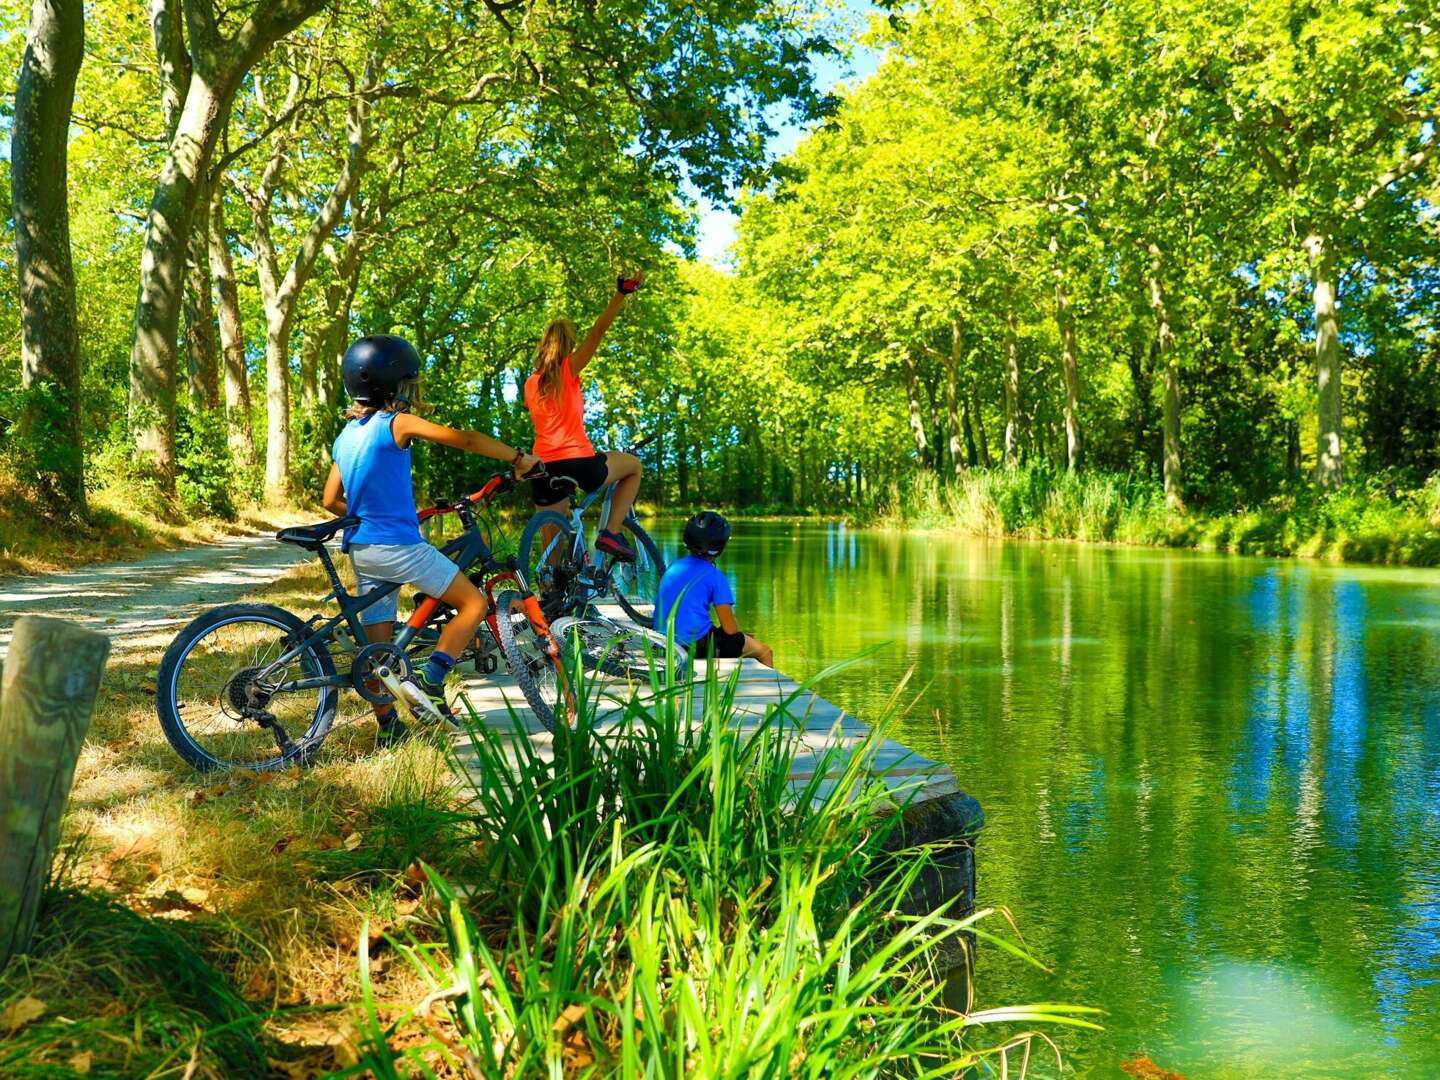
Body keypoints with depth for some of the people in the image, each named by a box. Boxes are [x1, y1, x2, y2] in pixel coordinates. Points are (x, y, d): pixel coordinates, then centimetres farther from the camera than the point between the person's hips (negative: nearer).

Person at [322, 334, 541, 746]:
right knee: (473, 604, 2)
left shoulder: (347, 434, 13)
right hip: (398, 545, -8)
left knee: (378, 641, 12)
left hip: (361, 550, 8)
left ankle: (387, 725, 17)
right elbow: (467, 440, -12)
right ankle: (431, 680, -10)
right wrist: (519, 458, -2)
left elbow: (330, 501, 15)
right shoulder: (398, 424, -9)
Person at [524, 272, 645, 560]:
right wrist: (622, 293, -16)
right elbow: (598, 331, -10)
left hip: (544, 470, 5)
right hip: (578, 464, -5)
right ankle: (611, 533, 7)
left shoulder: (530, 383, 13)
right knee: (633, 466, 22)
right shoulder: (569, 369, -1)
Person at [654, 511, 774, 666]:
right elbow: (730, 628, -11)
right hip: (698, 646, -8)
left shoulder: (673, 567, 8)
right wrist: (739, 632, 13)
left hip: (667, 645, 8)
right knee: (764, 652, 8)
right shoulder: (713, 576, -12)